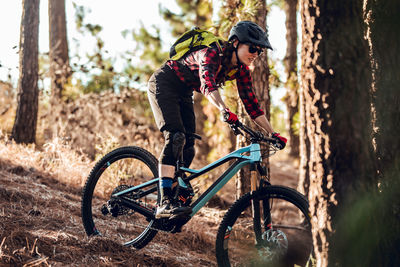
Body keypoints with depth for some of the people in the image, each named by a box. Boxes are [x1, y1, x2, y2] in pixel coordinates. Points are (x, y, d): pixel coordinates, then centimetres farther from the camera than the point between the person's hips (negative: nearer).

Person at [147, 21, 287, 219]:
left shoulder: (240, 70, -8)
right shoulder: (211, 54, -30)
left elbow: (251, 104, -3)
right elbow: (207, 84, -48)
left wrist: (273, 134, -10)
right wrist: (224, 110, -65)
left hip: (183, 93, 8)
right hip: (163, 84, -8)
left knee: (188, 147, -1)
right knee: (176, 137, -24)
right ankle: (165, 203, -30)